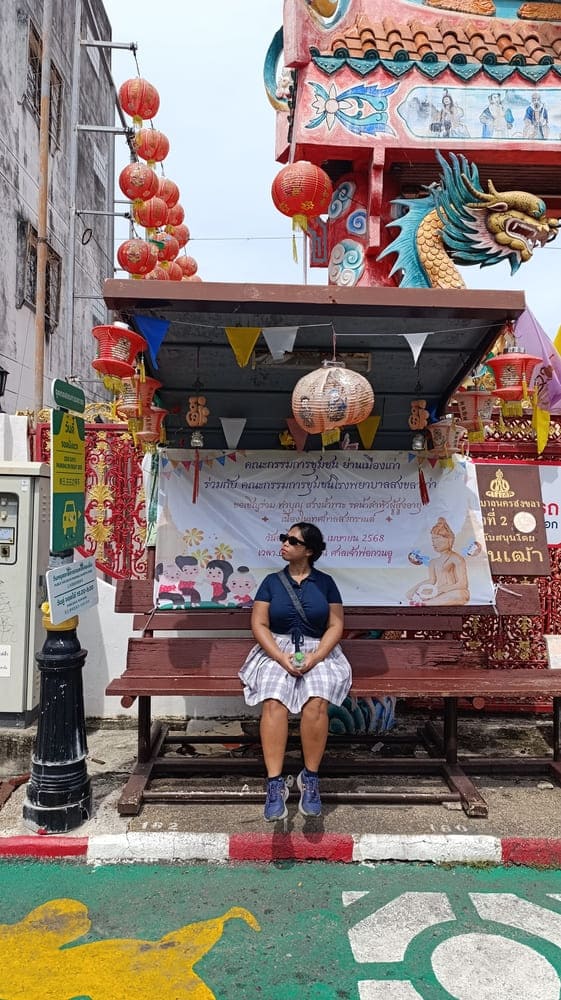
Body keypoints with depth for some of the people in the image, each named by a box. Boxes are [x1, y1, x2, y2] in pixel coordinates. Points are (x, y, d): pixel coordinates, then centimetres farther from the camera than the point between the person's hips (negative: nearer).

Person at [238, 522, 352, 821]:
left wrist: (315, 657, -13)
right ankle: (275, 784, -27)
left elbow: (336, 625, 4)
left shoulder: (325, 582, 9)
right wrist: (281, 657, -14)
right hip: (276, 650, 0)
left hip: (317, 651, 0)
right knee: (274, 701, -30)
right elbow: (259, 624, 2)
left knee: (316, 702, -31)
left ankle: (310, 778, -15)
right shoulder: (271, 581, 9)